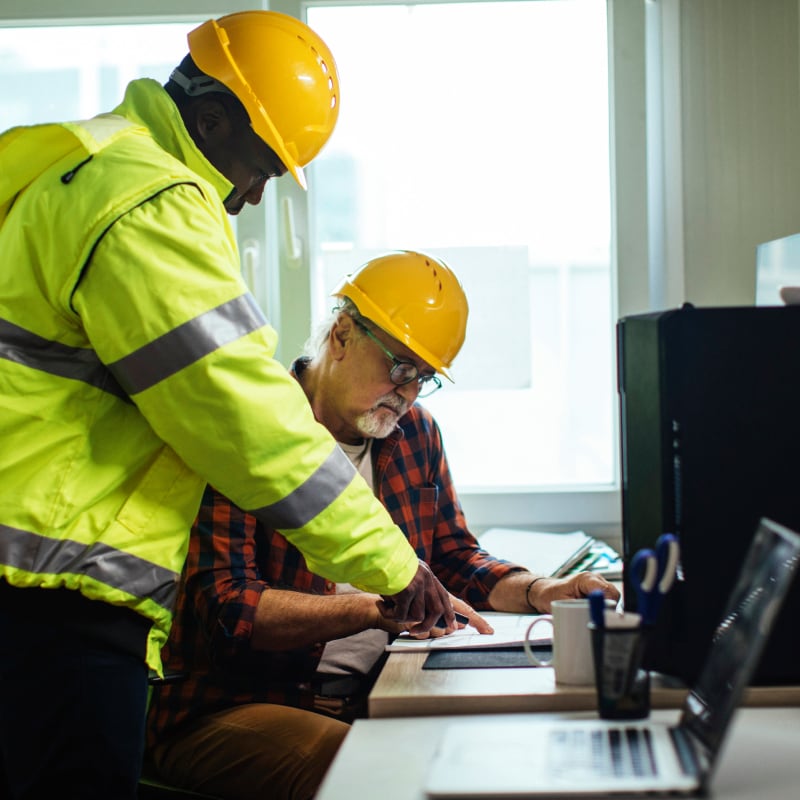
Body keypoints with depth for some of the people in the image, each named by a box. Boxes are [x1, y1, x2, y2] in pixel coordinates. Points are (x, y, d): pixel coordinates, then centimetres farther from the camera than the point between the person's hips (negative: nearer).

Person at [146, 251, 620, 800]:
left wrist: (539, 592, 0)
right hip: (230, 708, -7)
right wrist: (375, 608, -29)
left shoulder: (416, 432, 13)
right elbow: (225, 605, -20)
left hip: (371, 697, 7)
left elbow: (454, 559, 21)